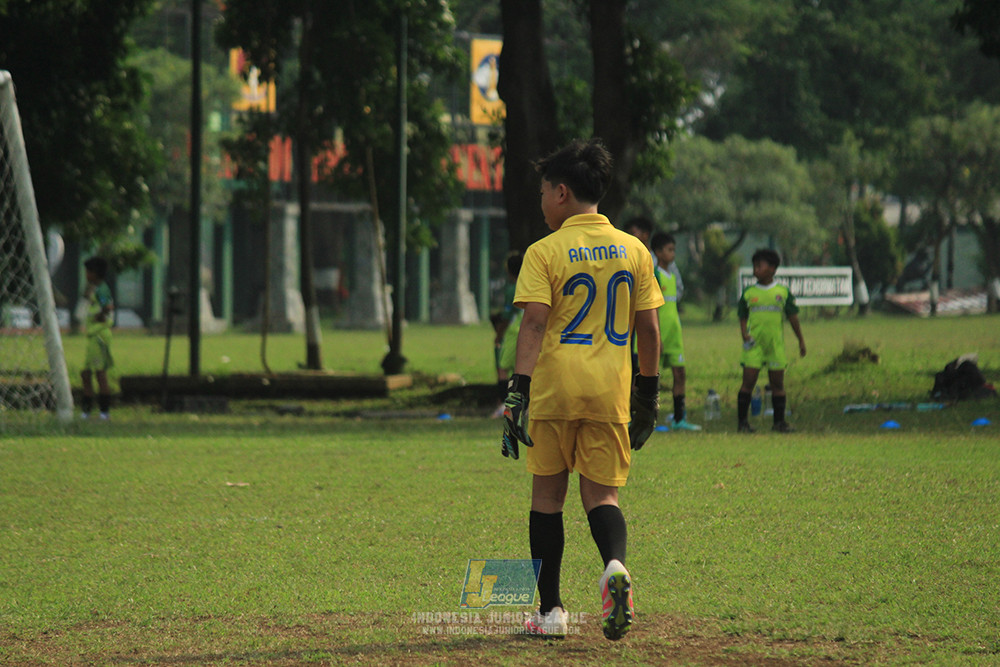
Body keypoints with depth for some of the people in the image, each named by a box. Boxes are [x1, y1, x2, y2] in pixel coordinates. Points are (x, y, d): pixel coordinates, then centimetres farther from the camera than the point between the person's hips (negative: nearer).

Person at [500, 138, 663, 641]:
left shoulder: (545, 252, -4)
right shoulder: (634, 251, 8)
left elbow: (534, 322, -14)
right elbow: (648, 328, 9)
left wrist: (518, 390, -17)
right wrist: (648, 394, 18)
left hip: (555, 390, -2)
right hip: (610, 392, 2)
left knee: (547, 494, 12)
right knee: (600, 494, 8)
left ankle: (549, 610, 13)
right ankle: (615, 566, -24)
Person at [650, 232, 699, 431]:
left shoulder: (672, 277, 17)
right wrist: (656, 336, -19)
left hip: (674, 335, 8)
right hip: (659, 334, -8)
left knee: (680, 374, 4)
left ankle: (679, 419, 7)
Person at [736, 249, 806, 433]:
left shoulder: (783, 292, 5)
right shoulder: (748, 293, 6)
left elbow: (793, 317, 9)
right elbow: (743, 317, 10)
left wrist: (801, 340, 9)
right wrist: (744, 333, -9)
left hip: (776, 344, 1)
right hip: (754, 344, -1)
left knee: (777, 383, 3)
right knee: (748, 381, -7)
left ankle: (779, 421, 11)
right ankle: (742, 421, -2)